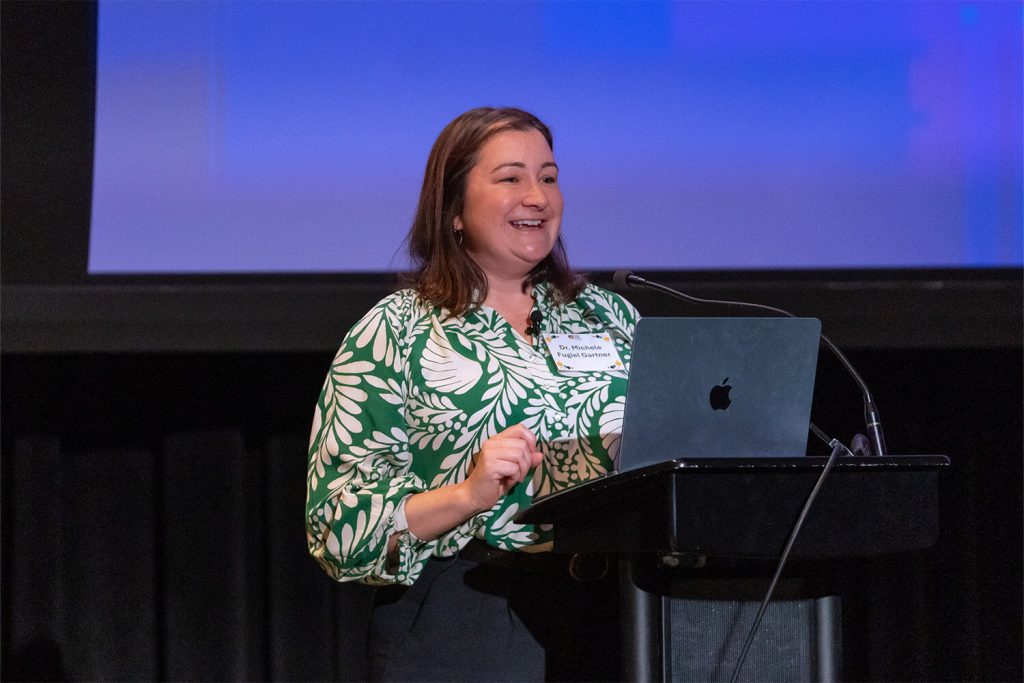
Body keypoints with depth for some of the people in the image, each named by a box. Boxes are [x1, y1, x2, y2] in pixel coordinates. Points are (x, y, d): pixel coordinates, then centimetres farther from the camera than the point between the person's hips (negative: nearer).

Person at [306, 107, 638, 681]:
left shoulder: (609, 316, 13)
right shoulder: (394, 333, 0)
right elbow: (338, 523, -7)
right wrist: (468, 495, -21)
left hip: (609, 617, 4)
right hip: (462, 630, -4)